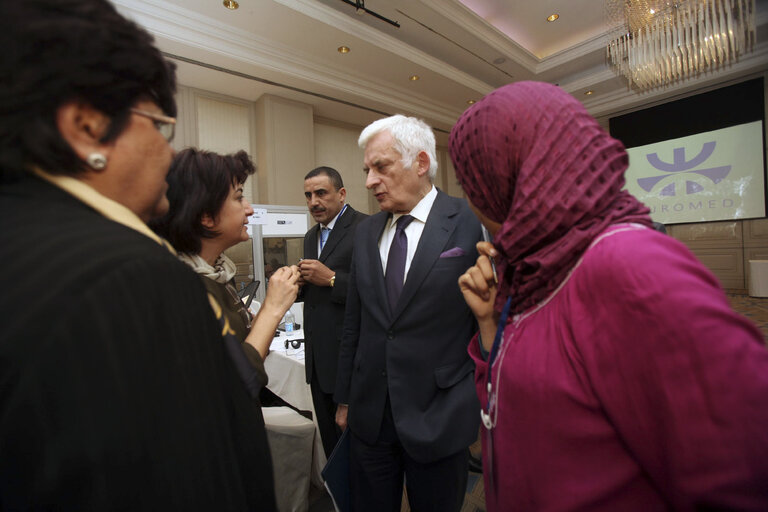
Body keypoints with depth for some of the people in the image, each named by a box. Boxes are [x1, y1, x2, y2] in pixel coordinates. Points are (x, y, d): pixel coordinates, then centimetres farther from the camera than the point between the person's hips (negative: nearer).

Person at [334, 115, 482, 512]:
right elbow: (354, 322, 7)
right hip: (368, 415, 4)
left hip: (439, 418, -3)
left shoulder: (472, 225, -12)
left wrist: (487, 409, -5)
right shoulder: (365, 231, 3)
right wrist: (344, 397, 11)